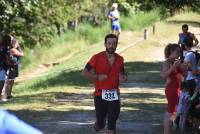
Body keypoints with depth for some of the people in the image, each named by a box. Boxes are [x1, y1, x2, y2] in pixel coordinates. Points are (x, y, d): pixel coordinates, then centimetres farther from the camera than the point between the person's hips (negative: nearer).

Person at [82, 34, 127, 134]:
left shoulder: (120, 59, 5)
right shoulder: (97, 58, -6)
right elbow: (84, 73, -2)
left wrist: (123, 77, -1)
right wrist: (97, 76, -16)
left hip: (114, 96, 2)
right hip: (100, 95, -2)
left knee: (112, 125, -5)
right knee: (100, 125, 8)